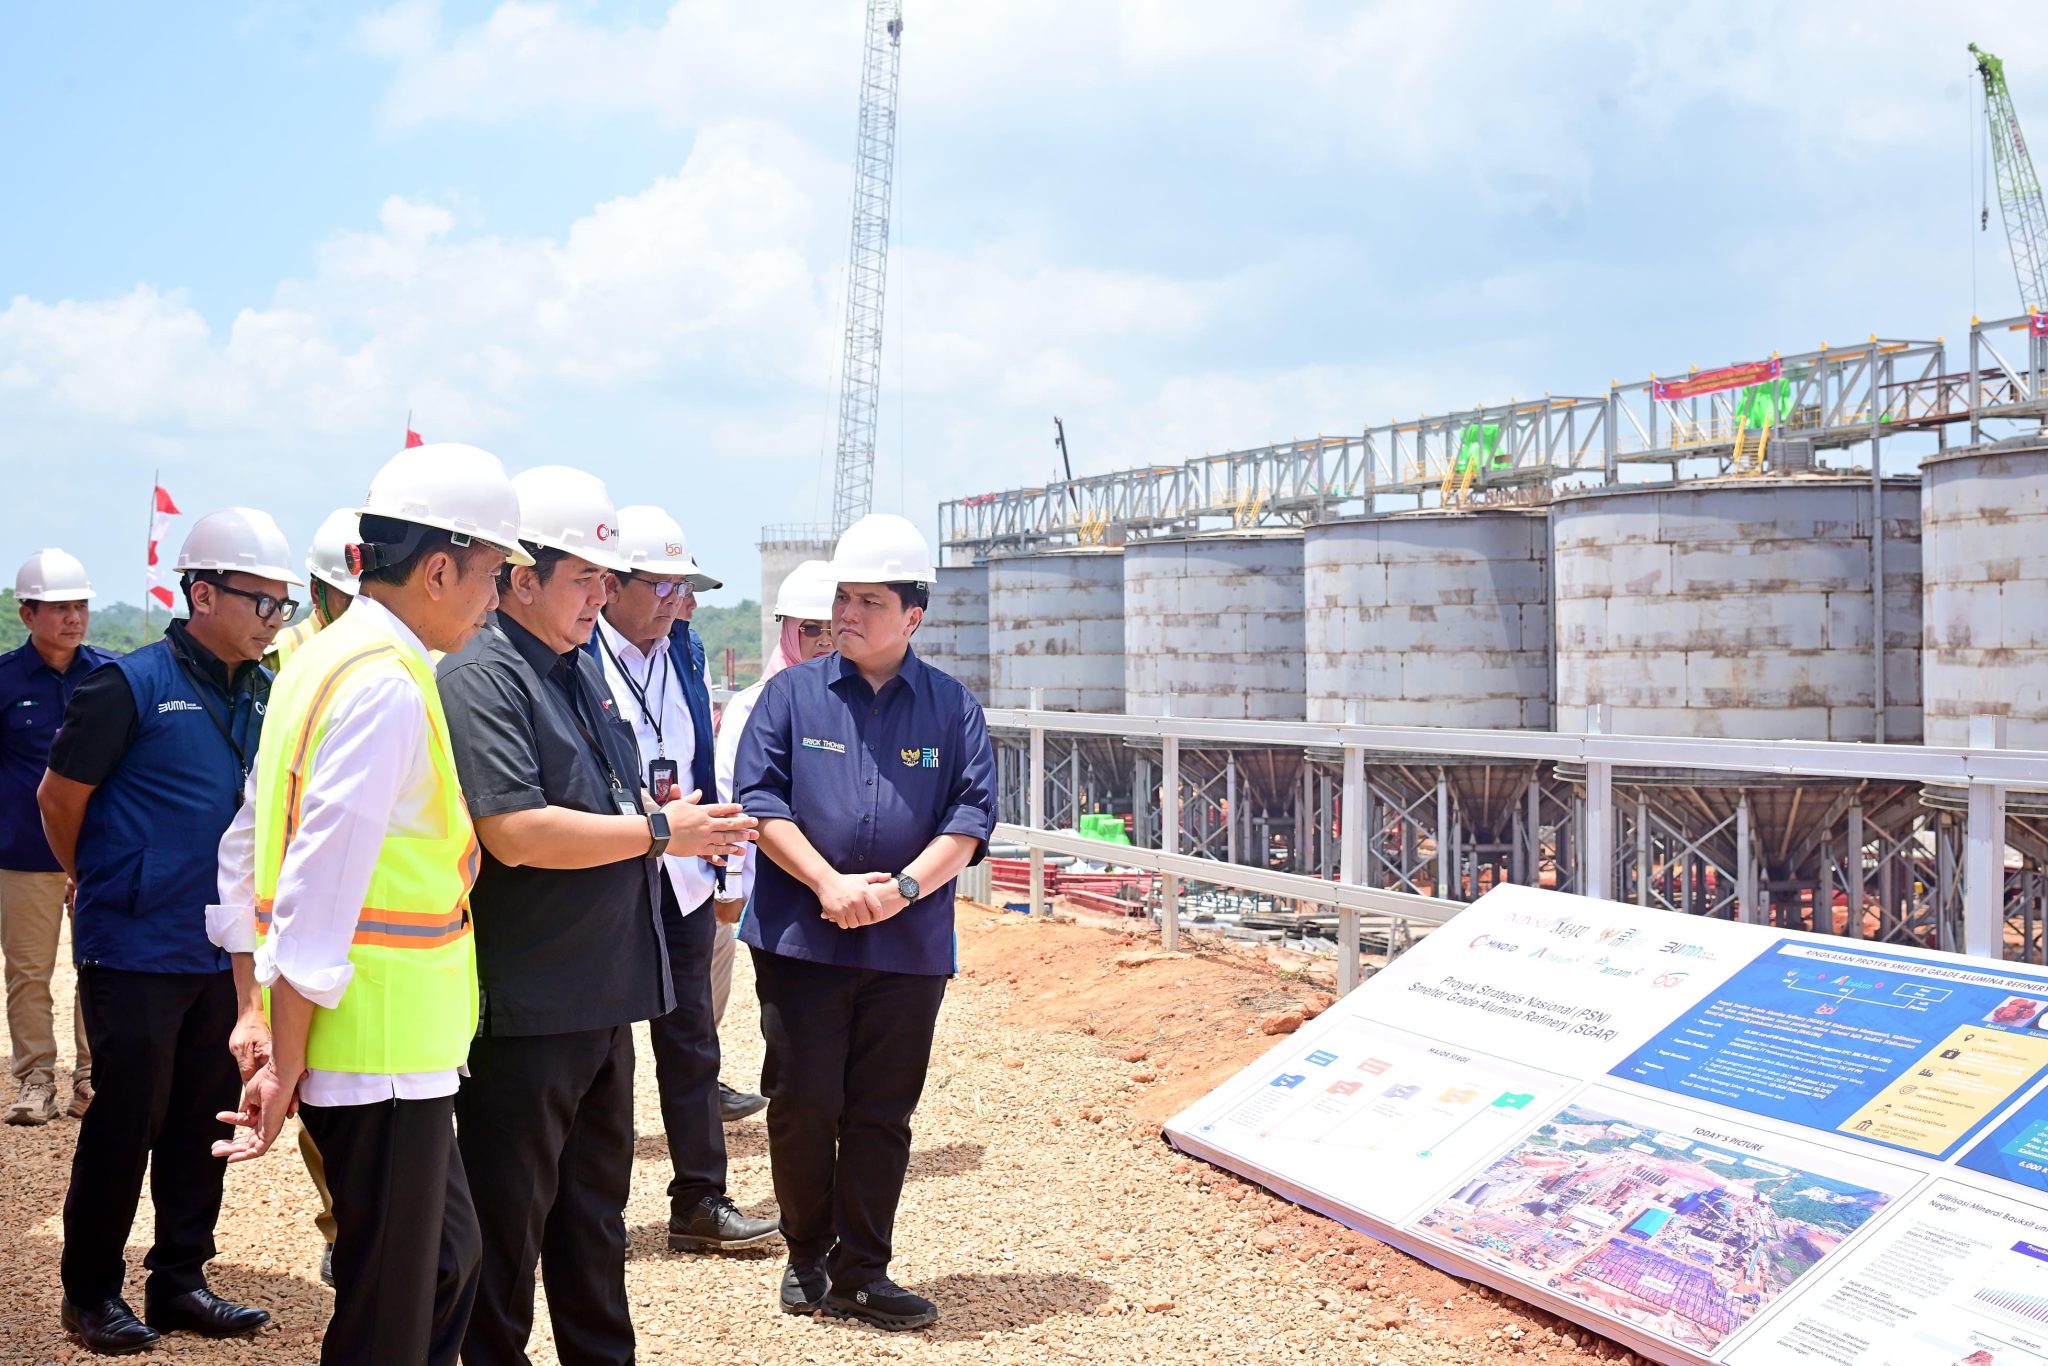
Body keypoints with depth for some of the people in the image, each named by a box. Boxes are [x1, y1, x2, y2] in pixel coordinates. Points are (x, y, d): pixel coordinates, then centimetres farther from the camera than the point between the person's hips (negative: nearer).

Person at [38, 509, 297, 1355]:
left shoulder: (261, 696, 6)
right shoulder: (132, 684, -12)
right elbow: (59, 797, -5)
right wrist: (104, 888, 9)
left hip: (221, 956, 6)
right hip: (134, 953, -6)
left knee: (204, 1123, 12)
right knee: (125, 1125, 3)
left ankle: (180, 1282, 25)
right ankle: (91, 1292, 19)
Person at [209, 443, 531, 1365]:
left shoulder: (322, 660, 12)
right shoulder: (390, 686, -19)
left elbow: (248, 848, 16)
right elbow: (319, 891, -22)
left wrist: (266, 1017, 18)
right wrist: (286, 1068, -17)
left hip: (392, 1044, 10)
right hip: (382, 1043, -10)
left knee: (449, 1257, 21)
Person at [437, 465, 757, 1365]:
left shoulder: (582, 668, 14)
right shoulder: (481, 677, -16)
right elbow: (516, 833, -27)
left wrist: (676, 817, 6)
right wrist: (659, 832, -18)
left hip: (601, 994, 9)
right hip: (524, 1008, -9)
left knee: (595, 1209, 20)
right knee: (509, 1223, 5)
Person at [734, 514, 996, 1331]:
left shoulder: (952, 706, 6)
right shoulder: (792, 694, 3)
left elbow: (972, 814, 0)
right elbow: (759, 799, -3)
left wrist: (904, 887, -15)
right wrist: (829, 883, -15)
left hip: (909, 949, 1)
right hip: (799, 939, -1)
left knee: (882, 1115, 6)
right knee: (802, 1103, 2)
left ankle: (860, 1274, 17)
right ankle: (807, 1256, 22)